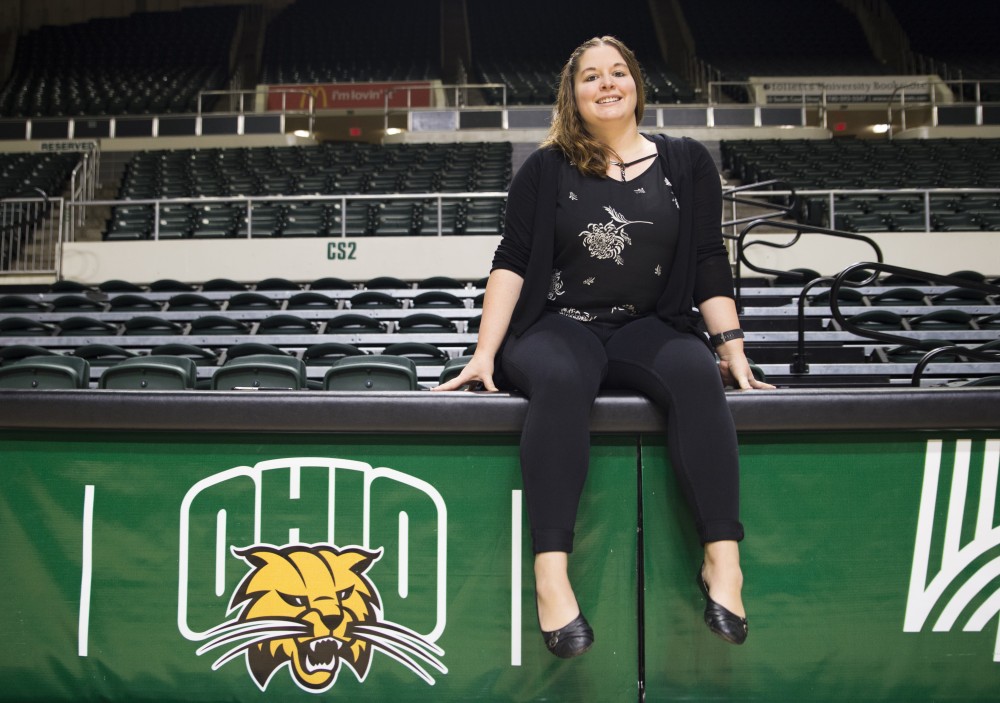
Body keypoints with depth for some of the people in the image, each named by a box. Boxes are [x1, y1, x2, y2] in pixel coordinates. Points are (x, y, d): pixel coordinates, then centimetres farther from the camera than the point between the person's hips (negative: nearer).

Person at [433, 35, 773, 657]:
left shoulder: (686, 162, 12)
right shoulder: (547, 168, 8)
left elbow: (710, 262, 9)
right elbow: (512, 261, 2)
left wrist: (733, 347, -1)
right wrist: (485, 354, -8)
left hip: (651, 326, 2)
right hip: (561, 326, -1)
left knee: (697, 375, -32)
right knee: (560, 379, -36)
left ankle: (723, 559, -32)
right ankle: (551, 572, -40)